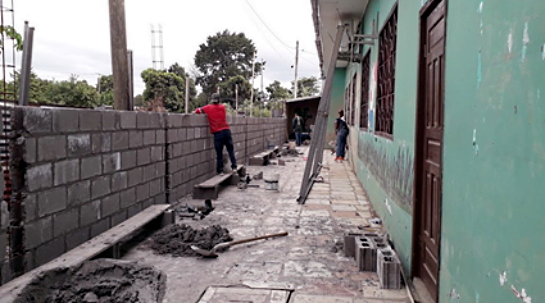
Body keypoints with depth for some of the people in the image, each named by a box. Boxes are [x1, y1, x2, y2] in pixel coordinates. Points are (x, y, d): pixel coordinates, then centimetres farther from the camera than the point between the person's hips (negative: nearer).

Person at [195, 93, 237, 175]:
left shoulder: (209, 108, 2)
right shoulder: (223, 107, 9)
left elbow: (198, 110, 4)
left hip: (217, 133, -2)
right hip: (226, 131, 2)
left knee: (219, 153, 4)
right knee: (231, 150, 11)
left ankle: (220, 171, 7)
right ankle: (234, 167, 11)